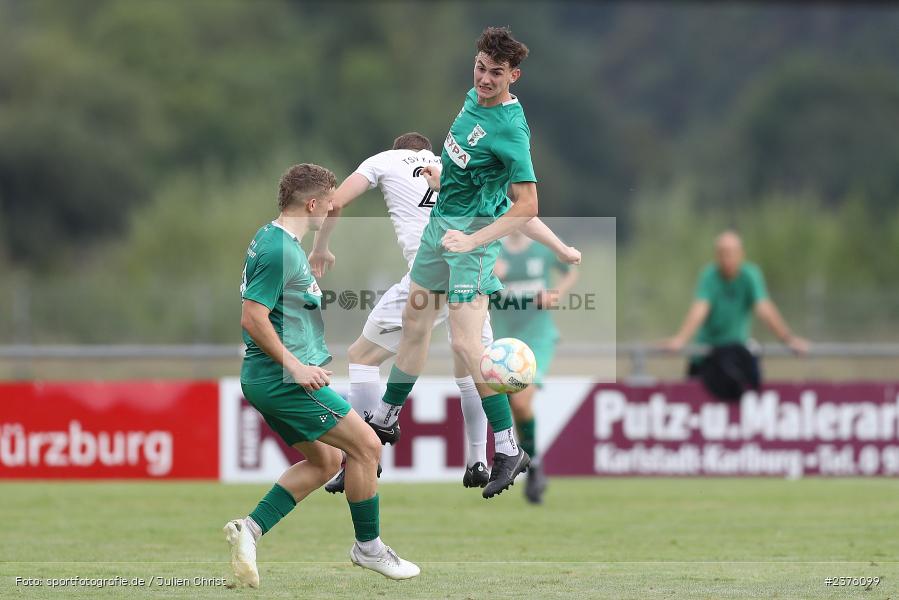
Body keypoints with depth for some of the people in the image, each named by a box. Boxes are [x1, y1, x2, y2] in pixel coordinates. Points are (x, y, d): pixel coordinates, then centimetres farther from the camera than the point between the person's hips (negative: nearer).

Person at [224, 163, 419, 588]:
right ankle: (368, 546, 9)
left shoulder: (271, 240, 14)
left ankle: (250, 528, 6)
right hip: (284, 378, -11)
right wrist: (296, 367, -21)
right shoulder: (279, 249, -18)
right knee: (365, 445, -3)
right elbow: (253, 318, -23)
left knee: (324, 460, 15)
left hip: (265, 379, 11)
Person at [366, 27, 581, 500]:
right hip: (440, 223, 9)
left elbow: (527, 207, -24)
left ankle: (508, 450, -9)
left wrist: (472, 240, -28)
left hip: (473, 230, -9)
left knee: (466, 343, -15)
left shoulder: (510, 130, -23)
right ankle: (385, 420, 35)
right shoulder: (473, 98, 3)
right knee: (414, 322, 19)